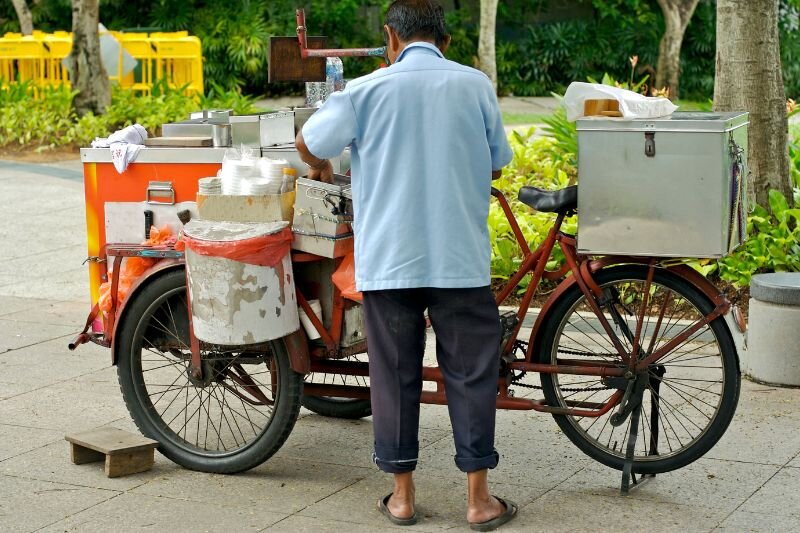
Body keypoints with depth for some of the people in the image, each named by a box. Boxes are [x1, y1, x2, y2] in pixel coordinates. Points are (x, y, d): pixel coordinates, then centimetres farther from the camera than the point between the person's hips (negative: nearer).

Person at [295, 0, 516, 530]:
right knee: (470, 374, 8)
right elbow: (496, 165, 11)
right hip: (461, 258, 0)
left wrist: (320, 167, 31)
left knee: (395, 375, 9)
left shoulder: (368, 89, -2)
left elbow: (309, 142, 8)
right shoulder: (476, 85, 2)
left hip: (388, 260, 0)